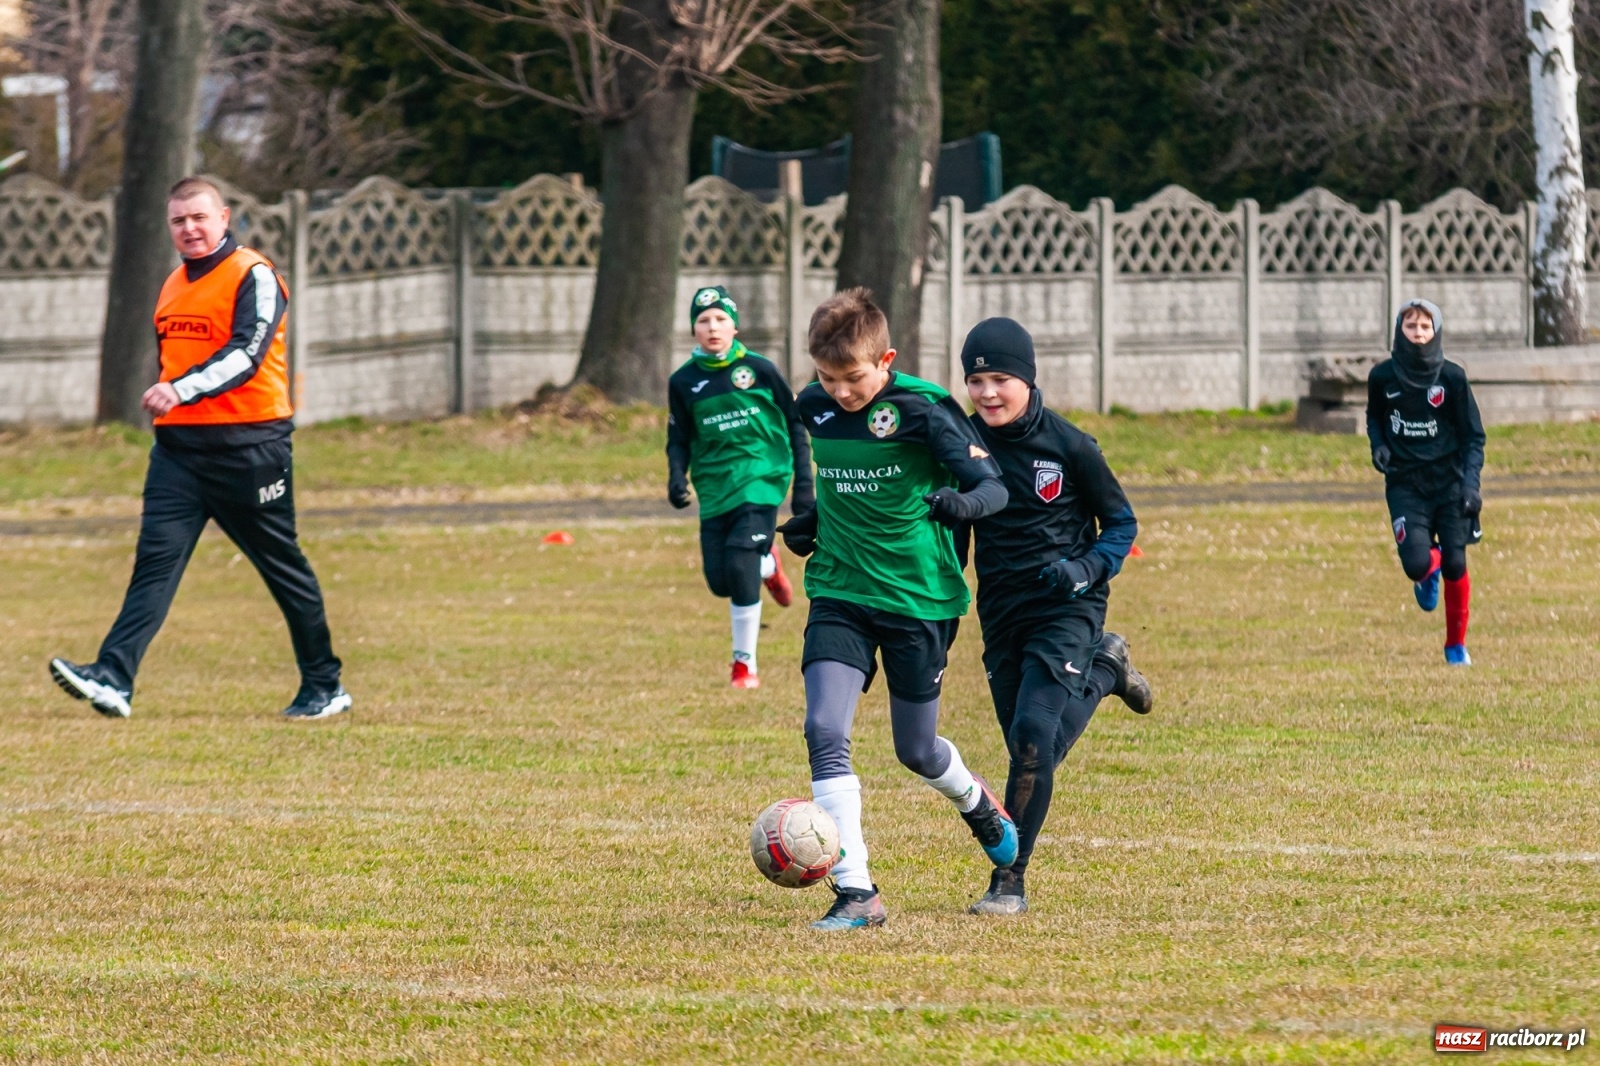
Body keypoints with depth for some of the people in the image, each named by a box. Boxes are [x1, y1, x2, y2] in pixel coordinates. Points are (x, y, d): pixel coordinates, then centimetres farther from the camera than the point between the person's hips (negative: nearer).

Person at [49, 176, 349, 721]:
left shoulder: (253, 277, -9)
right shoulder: (173, 286, 15)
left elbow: (246, 354, -23)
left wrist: (181, 390, -35)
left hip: (248, 446, -6)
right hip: (179, 446, 6)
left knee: (283, 567, 6)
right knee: (155, 559, -9)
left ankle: (324, 687, 19)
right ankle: (113, 680, -23)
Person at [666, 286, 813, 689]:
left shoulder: (760, 371, -2)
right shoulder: (684, 382, 5)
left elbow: (795, 426, 6)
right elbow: (679, 440, 13)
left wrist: (804, 484, 2)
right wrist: (677, 477, -8)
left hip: (760, 479, -3)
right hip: (714, 488, 3)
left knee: (739, 567, -18)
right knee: (720, 581, -1)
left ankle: (745, 663, -4)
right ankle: (767, 564, 35)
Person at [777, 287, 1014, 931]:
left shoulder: (923, 408, -15)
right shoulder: (814, 408, 1)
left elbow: (993, 484, -19)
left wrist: (964, 503, -40)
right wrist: (811, 520, 9)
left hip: (920, 598, -3)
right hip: (840, 593, 3)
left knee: (916, 751, 9)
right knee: (825, 731, -17)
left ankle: (977, 803, 46)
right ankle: (856, 893, -15)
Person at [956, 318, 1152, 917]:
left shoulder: (1068, 446, -10)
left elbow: (1121, 524, -1)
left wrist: (1085, 569, -19)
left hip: (1067, 609, -5)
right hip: (1001, 612, 5)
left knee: (1033, 731, -21)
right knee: (1030, 750, 12)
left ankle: (1010, 882, -14)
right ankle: (1104, 671, 42)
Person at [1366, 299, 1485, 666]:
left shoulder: (1452, 377, -4)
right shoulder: (1382, 377, 0)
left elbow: (1473, 435, 0)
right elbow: (1374, 417, 20)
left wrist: (1471, 483, -11)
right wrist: (1378, 446, -2)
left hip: (1448, 480, 0)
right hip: (1404, 484, 0)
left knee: (1454, 565, -4)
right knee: (1416, 563, -16)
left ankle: (1456, 645, 16)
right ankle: (1428, 571, 25)